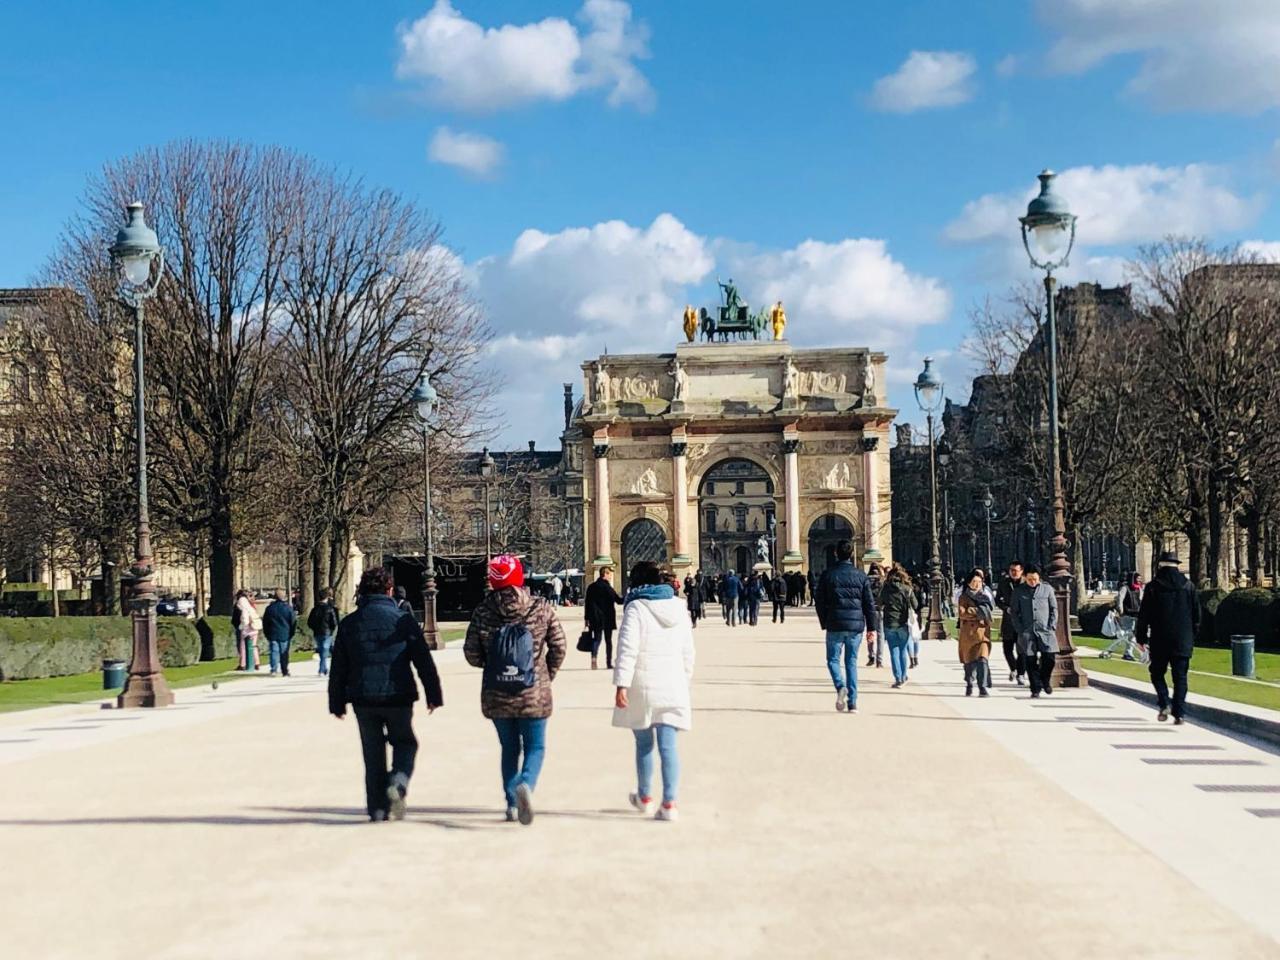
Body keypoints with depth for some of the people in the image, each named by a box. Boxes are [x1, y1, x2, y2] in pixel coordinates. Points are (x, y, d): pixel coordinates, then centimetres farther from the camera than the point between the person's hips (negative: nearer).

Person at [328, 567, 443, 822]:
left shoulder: (349, 624, 5)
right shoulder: (403, 620, -3)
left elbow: (338, 668, 8)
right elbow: (424, 661, -3)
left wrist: (337, 703, 15)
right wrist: (434, 695, 4)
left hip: (363, 700, 2)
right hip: (398, 697, -2)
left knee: (373, 754, 11)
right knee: (405, 743, 16)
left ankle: (377, 808, 10)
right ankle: (398, 781, -12)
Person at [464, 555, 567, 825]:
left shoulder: (482, 613, -4)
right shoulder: (542, 609, -6)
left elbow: (472, 654, -2)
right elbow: (558, 648, -3)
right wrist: (547, 675, 12)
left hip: (496, 697, 2)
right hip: (534, 695, -2)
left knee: (509, 747, 18)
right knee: (535, 746, 8)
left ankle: (512, 803, 17)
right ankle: (526, 783, -21)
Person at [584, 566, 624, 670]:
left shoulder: (591, 587, 4)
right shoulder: (607, 588, -11)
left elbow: (587, 603, 5)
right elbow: (618, 601, -8)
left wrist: (587, 618, 8)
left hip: (595, 619, 3)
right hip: (607, 619, -3)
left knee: (596, 639, 4)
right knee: (608, 640, 8)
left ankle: (594, 658, -19)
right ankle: (609, 663, 10)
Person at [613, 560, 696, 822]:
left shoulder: (636, 608, -8)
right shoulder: (678, 607, 8)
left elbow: (627, 649, -15)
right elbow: (688, 651, 14)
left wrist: (621, 684, -14)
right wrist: (685, 679, 25)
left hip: (642, 687, -3)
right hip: (672, 687, 3)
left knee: (644, 743, 13)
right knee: (668, 746, 1)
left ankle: (644, 797, 29)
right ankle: (669, 803, -6)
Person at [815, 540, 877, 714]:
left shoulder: (828, 575, -2)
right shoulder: (861, 576, 2)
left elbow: (819, 601, 1)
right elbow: (869, 603, 3)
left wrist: (824, 623, 13)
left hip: (835, 626, -2)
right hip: (856, 625, 2)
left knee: (833, 660, 10)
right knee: (852, 662, 10)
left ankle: (841, 687, -18)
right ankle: (852, 702, 6)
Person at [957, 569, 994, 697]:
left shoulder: (985, 596, 13)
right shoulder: (964, 597, 2)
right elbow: (961, 613, -12)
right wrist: (977, 611, -15)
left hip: (983, 631, 1)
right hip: (969, 633, -1)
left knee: (982, 659, -14)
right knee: (969, 661, 7)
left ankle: (983, 688, -16)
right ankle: (969, 686, 27)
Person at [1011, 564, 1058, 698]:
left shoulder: (1047, 589, 8)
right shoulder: (1018, 591, 7)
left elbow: (1054, 608, 10)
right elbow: (1015, 612, 8)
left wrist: (1052, 626, 0)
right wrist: (1020, 630, -2)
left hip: (1045, 630, 0)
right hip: (1027, 632, 0)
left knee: (1049, 657, -8)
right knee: (1030, 661, -2)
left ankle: (1045, 681, 17)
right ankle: (1036, 688, 7)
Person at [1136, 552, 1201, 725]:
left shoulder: (1153, 586, -4)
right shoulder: (1189, 586, 5)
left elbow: (1143, 615, -3)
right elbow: (1197, 615, 9)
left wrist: (1142, 637, 5)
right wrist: (1192, 638, 17)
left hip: (1159, 640, -2)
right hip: (1183, 641, 2)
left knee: (1157, 673, 12)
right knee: (1180, 677, 5)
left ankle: (1164, 705, -6)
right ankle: (1179, 714, -1)